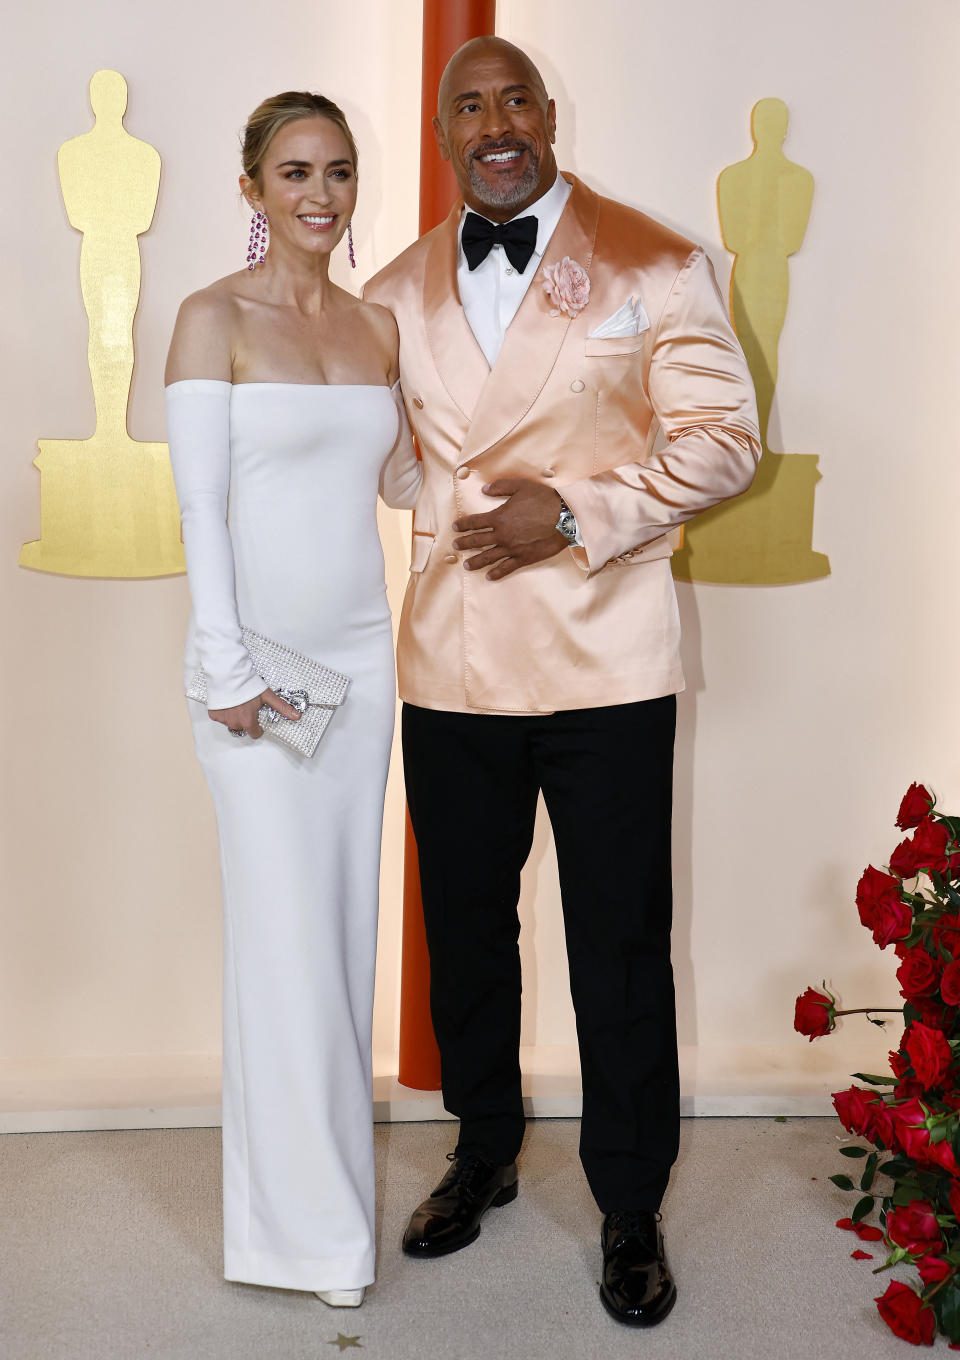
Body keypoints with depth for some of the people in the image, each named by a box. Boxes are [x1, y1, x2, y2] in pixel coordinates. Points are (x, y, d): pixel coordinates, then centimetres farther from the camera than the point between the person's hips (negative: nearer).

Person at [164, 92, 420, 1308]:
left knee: (346, 916, 10)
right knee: (285, 928, -2)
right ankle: (308, 1221, 12)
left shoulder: (377, 326, 11)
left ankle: (329, 1164, 26)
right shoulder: (215, 319, -5)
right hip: (259, 655, -5)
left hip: (360, 651, 6)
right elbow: (200, 506, -10)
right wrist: (229, 670, -14)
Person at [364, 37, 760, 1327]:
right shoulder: (398, 291, 10)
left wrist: (574, 514, -14)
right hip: (451, 659, 4)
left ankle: (630, 1210, 23)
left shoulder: (654, 265, -2)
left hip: (605, 661, -3)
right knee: (464, 926, 15)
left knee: (620, 945, 4)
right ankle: (483, 1155, 38)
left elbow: (724, 433, -5)